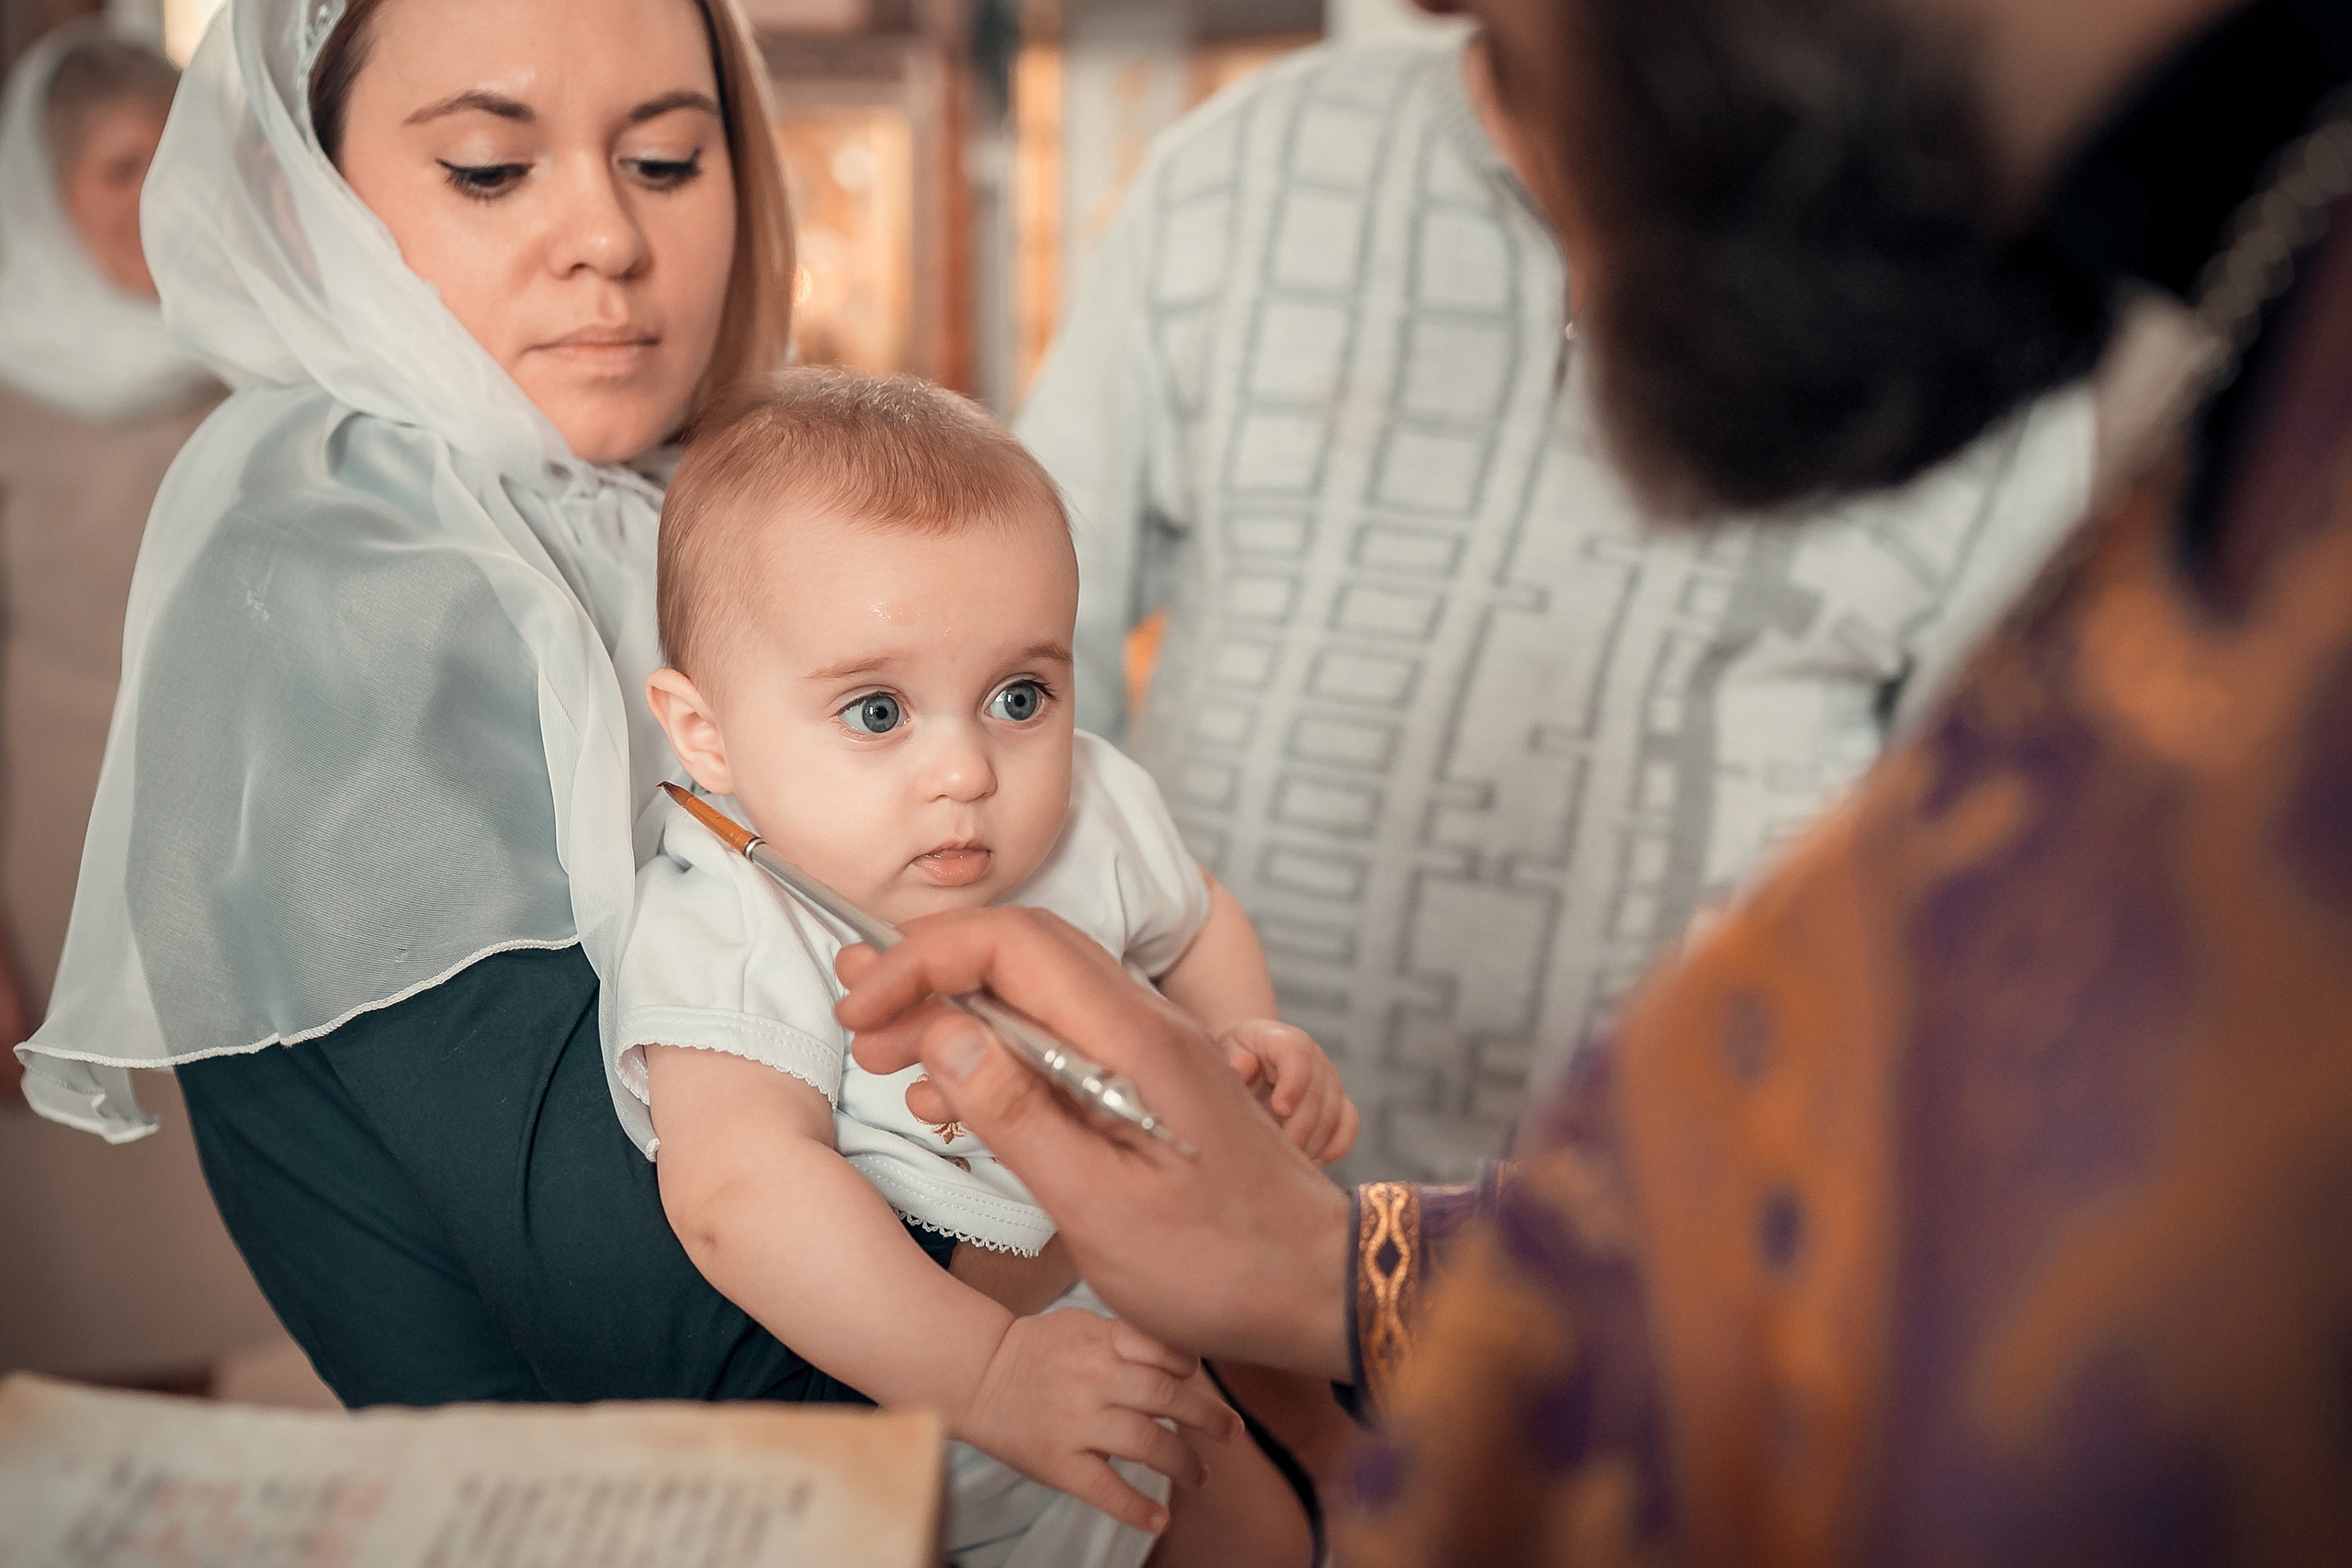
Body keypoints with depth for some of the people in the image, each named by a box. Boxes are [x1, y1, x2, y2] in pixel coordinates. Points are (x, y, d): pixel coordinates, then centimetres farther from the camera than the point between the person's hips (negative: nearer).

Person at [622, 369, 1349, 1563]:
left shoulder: (1091, 811, -10)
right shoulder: (731, 932, -30)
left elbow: (1191, 924, 13)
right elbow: (739, 1190, -45)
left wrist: (1252, 1041, -7)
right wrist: (983, 1374, -50)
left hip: (1118, 1331, 5)